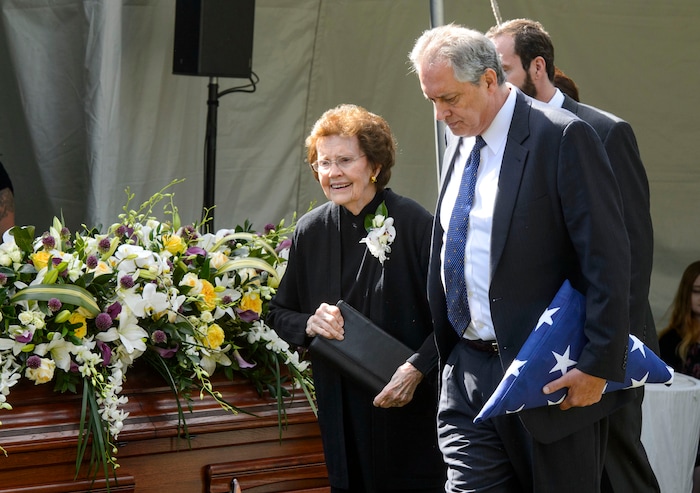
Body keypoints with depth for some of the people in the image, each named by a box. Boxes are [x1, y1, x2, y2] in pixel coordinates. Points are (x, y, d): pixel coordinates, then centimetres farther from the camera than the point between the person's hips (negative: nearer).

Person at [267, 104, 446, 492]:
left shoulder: (414, 224, -11)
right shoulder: (311, 231, 4)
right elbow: (278, 313, 14)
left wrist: (417, 369, -21)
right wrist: (309, 324, -7)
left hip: (408, 409, -4)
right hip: (341, 412, 4)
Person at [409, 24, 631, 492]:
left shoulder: (563, 137, -12)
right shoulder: (459, 142, 12)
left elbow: (608, 259, -15)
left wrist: (599, 365, -17)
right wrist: (445, 350, 16)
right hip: (466, 372, 6)